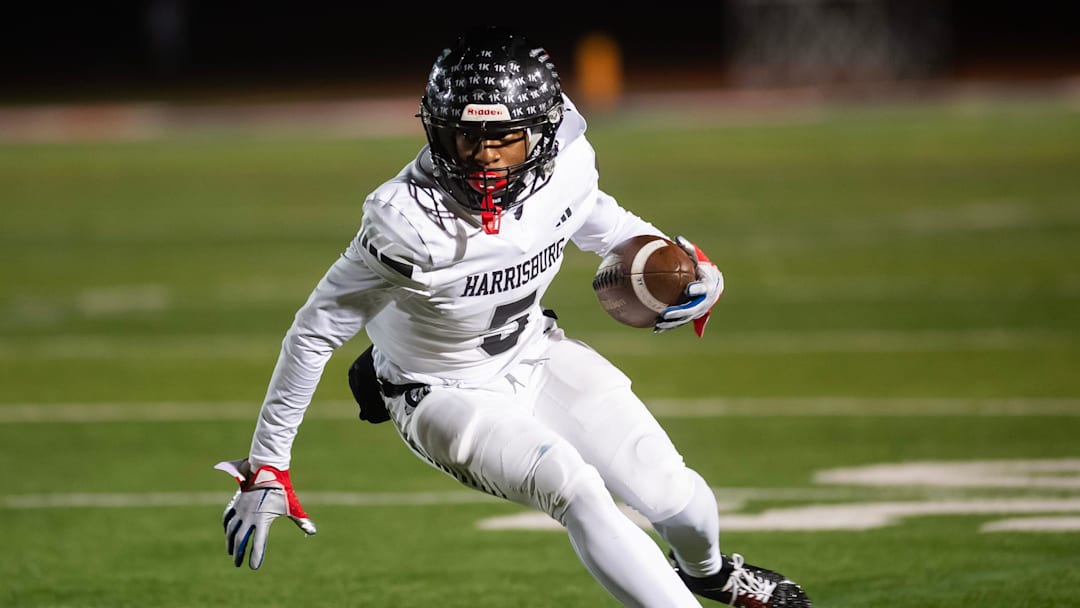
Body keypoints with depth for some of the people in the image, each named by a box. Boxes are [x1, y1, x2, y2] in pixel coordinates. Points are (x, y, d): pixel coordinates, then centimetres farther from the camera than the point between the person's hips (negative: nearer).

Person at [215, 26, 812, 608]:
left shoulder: (566, 163, -19)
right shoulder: (410, 220, -34)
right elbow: (315, 331, -24)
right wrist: (265, 465, -20)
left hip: (535, 355, 5)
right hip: (445, 394, -5)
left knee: (677, 498, 4)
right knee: (576, 492, -28)